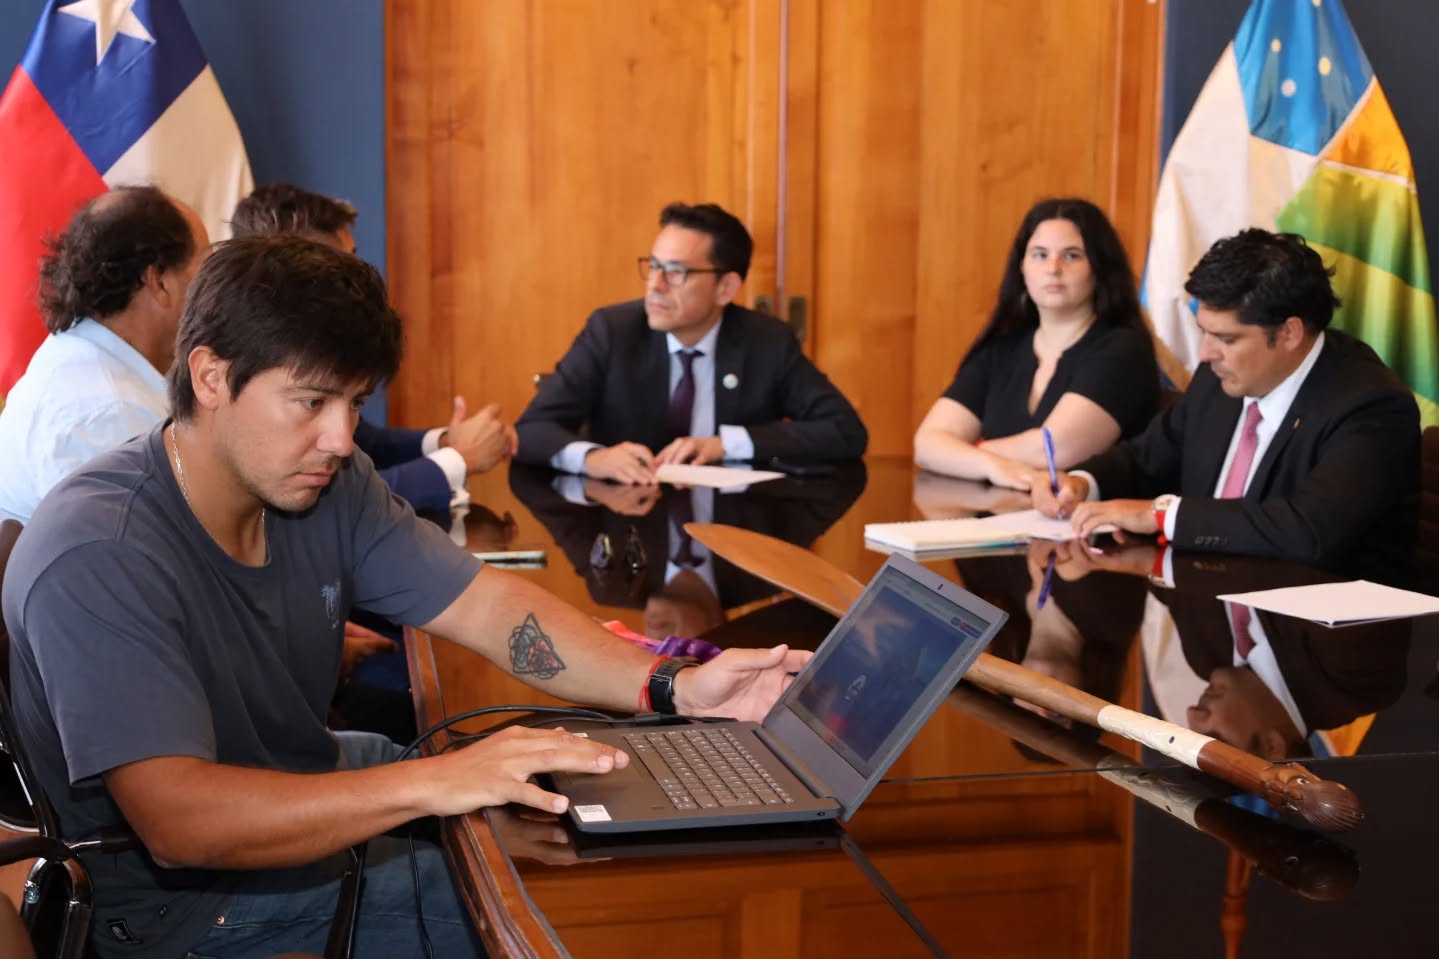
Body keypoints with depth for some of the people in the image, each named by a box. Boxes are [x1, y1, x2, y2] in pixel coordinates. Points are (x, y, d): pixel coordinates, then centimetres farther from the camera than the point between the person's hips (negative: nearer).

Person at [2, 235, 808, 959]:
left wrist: (673, 688, -19)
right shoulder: (96, 561, -28)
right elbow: (179, 820, -36)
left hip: (314, 801, 8)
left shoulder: (331, 482, -5)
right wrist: (431, 782, -41)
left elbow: (488, 605, -5)